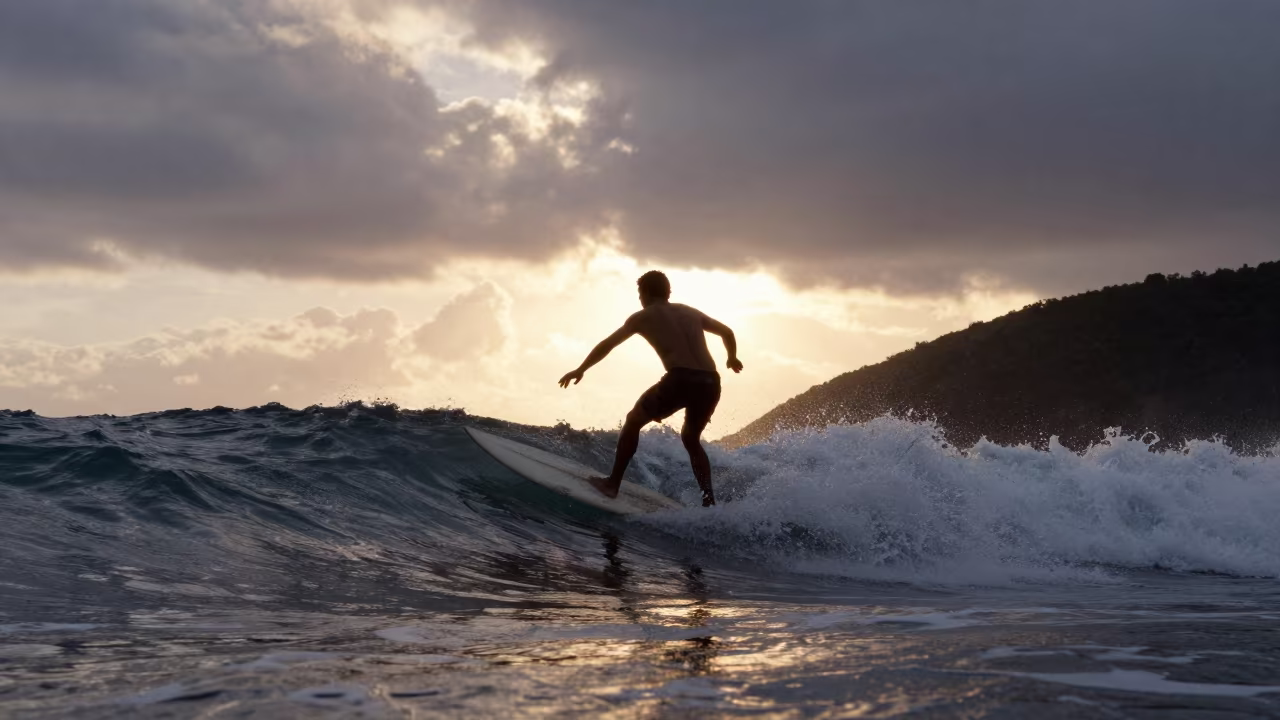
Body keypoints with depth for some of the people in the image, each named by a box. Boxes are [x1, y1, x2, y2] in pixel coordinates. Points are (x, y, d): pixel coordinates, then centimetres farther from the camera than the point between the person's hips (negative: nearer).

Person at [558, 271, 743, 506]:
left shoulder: (644, 316, 15)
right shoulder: (691, 312, 27)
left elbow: (608, 345, 20)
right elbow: (727, 332, 33)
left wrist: (580, 370, 31)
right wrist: (732, 358, 53)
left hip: (681, 379, -5)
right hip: (710, 383, 5)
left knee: (634, 421, 18)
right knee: (691, 439, 27)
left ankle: (613, 483, 14)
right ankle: (709, 500, 12)